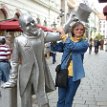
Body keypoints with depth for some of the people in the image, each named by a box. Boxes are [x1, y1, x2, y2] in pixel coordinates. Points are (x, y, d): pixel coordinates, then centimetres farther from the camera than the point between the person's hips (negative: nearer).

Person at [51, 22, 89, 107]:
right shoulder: (67, 41, 7)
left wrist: (62, 33, -20)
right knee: (61, 100, 9)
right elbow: (55, 47, -1)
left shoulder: (84, 43, -4)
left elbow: (71, 46, -21)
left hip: (74, 76, -2)